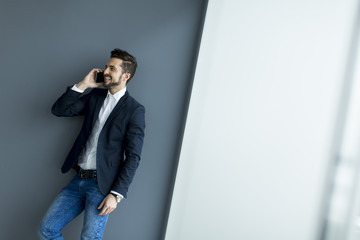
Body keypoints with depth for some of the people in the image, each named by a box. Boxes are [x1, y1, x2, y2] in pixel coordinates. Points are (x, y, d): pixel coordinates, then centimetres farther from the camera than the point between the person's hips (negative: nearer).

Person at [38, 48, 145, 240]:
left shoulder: (135, 110, -7)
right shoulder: (95, 96, 11)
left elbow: (133, 157, -11)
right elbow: (58, 110, 7)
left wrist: (116, 194, -16)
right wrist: (82, 85, -2)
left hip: (102, 184, -6)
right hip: (79, 179, 6)